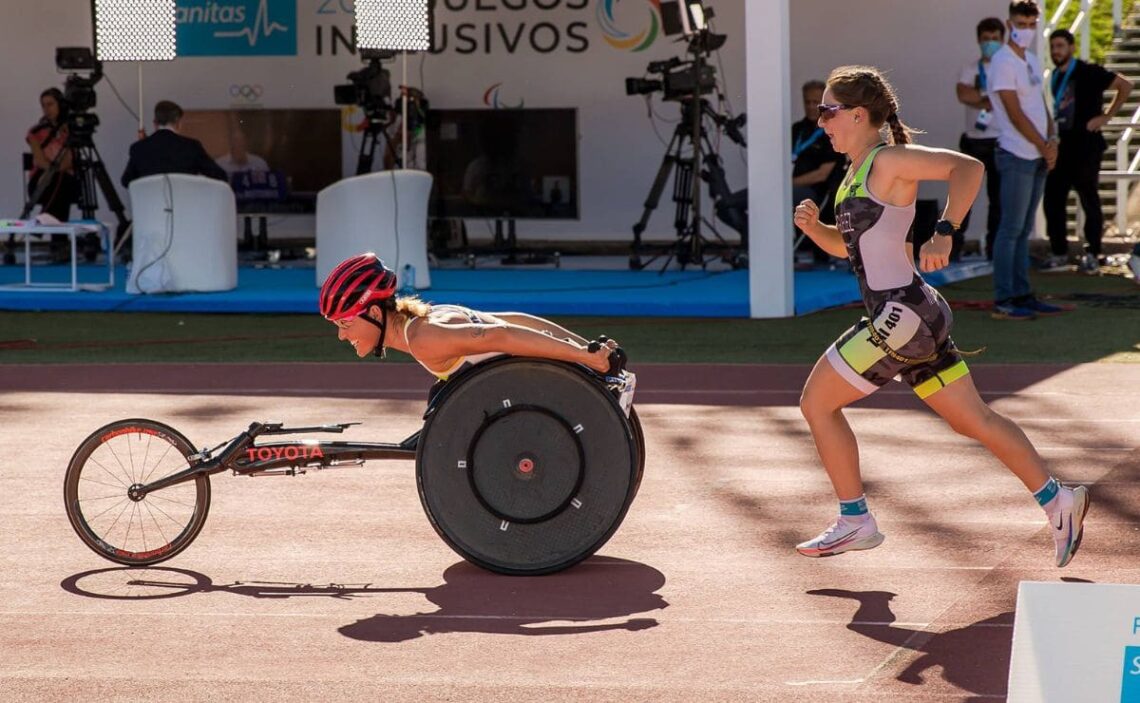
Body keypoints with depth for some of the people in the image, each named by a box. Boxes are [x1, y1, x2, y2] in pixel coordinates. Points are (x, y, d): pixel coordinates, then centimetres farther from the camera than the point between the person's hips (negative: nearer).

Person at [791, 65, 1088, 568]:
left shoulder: (887, 161, -12)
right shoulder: (856, 173, 16)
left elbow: (968, 166, -23)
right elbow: (847, 245, 24)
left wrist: (943, 234, -31)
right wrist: (812, 226, 5)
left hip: (901, 315, -10)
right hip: (912, 317, 10)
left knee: (817, 403, 0)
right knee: (973, 419, 12)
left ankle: (855, 522, 8)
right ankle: (1057, 500, 13)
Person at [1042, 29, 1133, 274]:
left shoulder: (1088, 72, -9)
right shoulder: (1056, 77, 12)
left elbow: (1125, 85, -11)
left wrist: (1105, 116, -12)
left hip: (1086, 145, -7)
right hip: (1062, 145, 7)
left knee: (1089, 200, -1)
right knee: (1052, 198, 3)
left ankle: (1092, 255, 5)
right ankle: (1059, 252, 11)